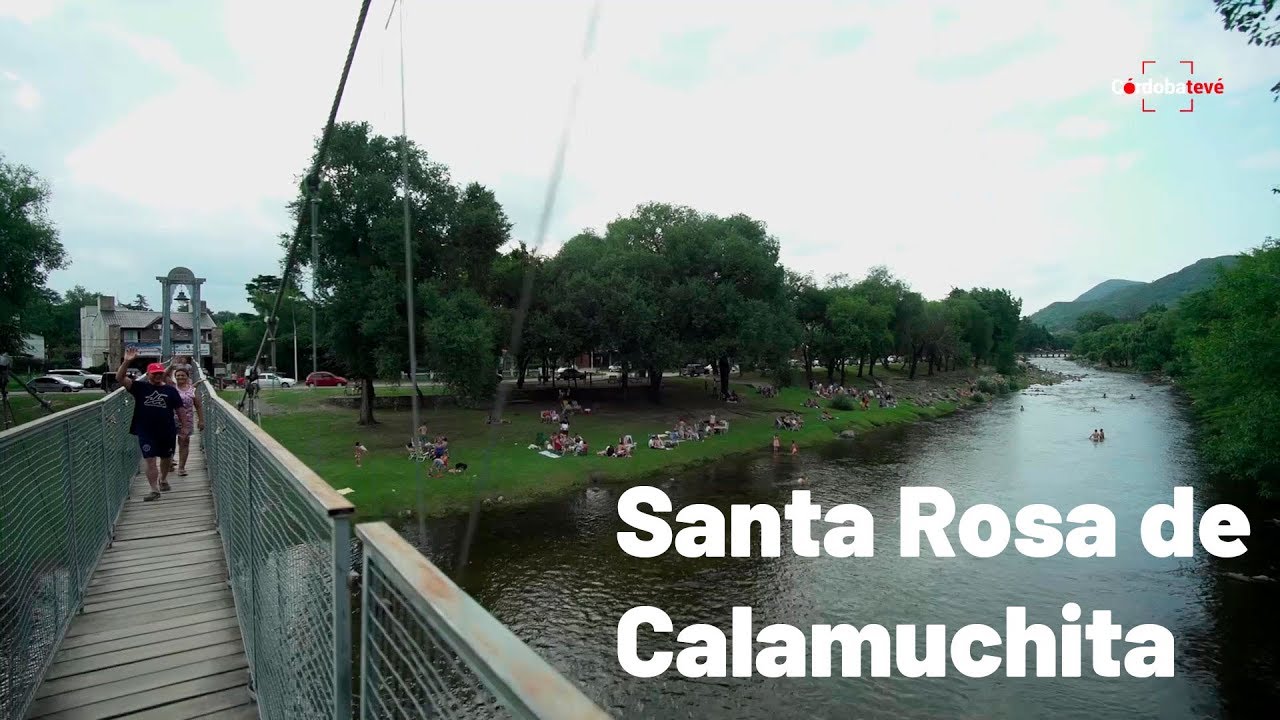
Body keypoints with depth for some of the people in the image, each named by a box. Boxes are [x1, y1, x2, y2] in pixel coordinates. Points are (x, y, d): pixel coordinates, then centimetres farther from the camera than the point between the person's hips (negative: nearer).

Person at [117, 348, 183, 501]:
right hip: (146, 432, -1)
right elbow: (120, 378, -11)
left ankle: (163, 479, 43)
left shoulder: (171, 390, 1)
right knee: (150, 460, -3)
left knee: (166, 458, 18)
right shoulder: (140, 387, 0)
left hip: (167, 431, 2)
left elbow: (179, 409, 4)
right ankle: (154, 490, 3)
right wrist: (127, 361, -26)